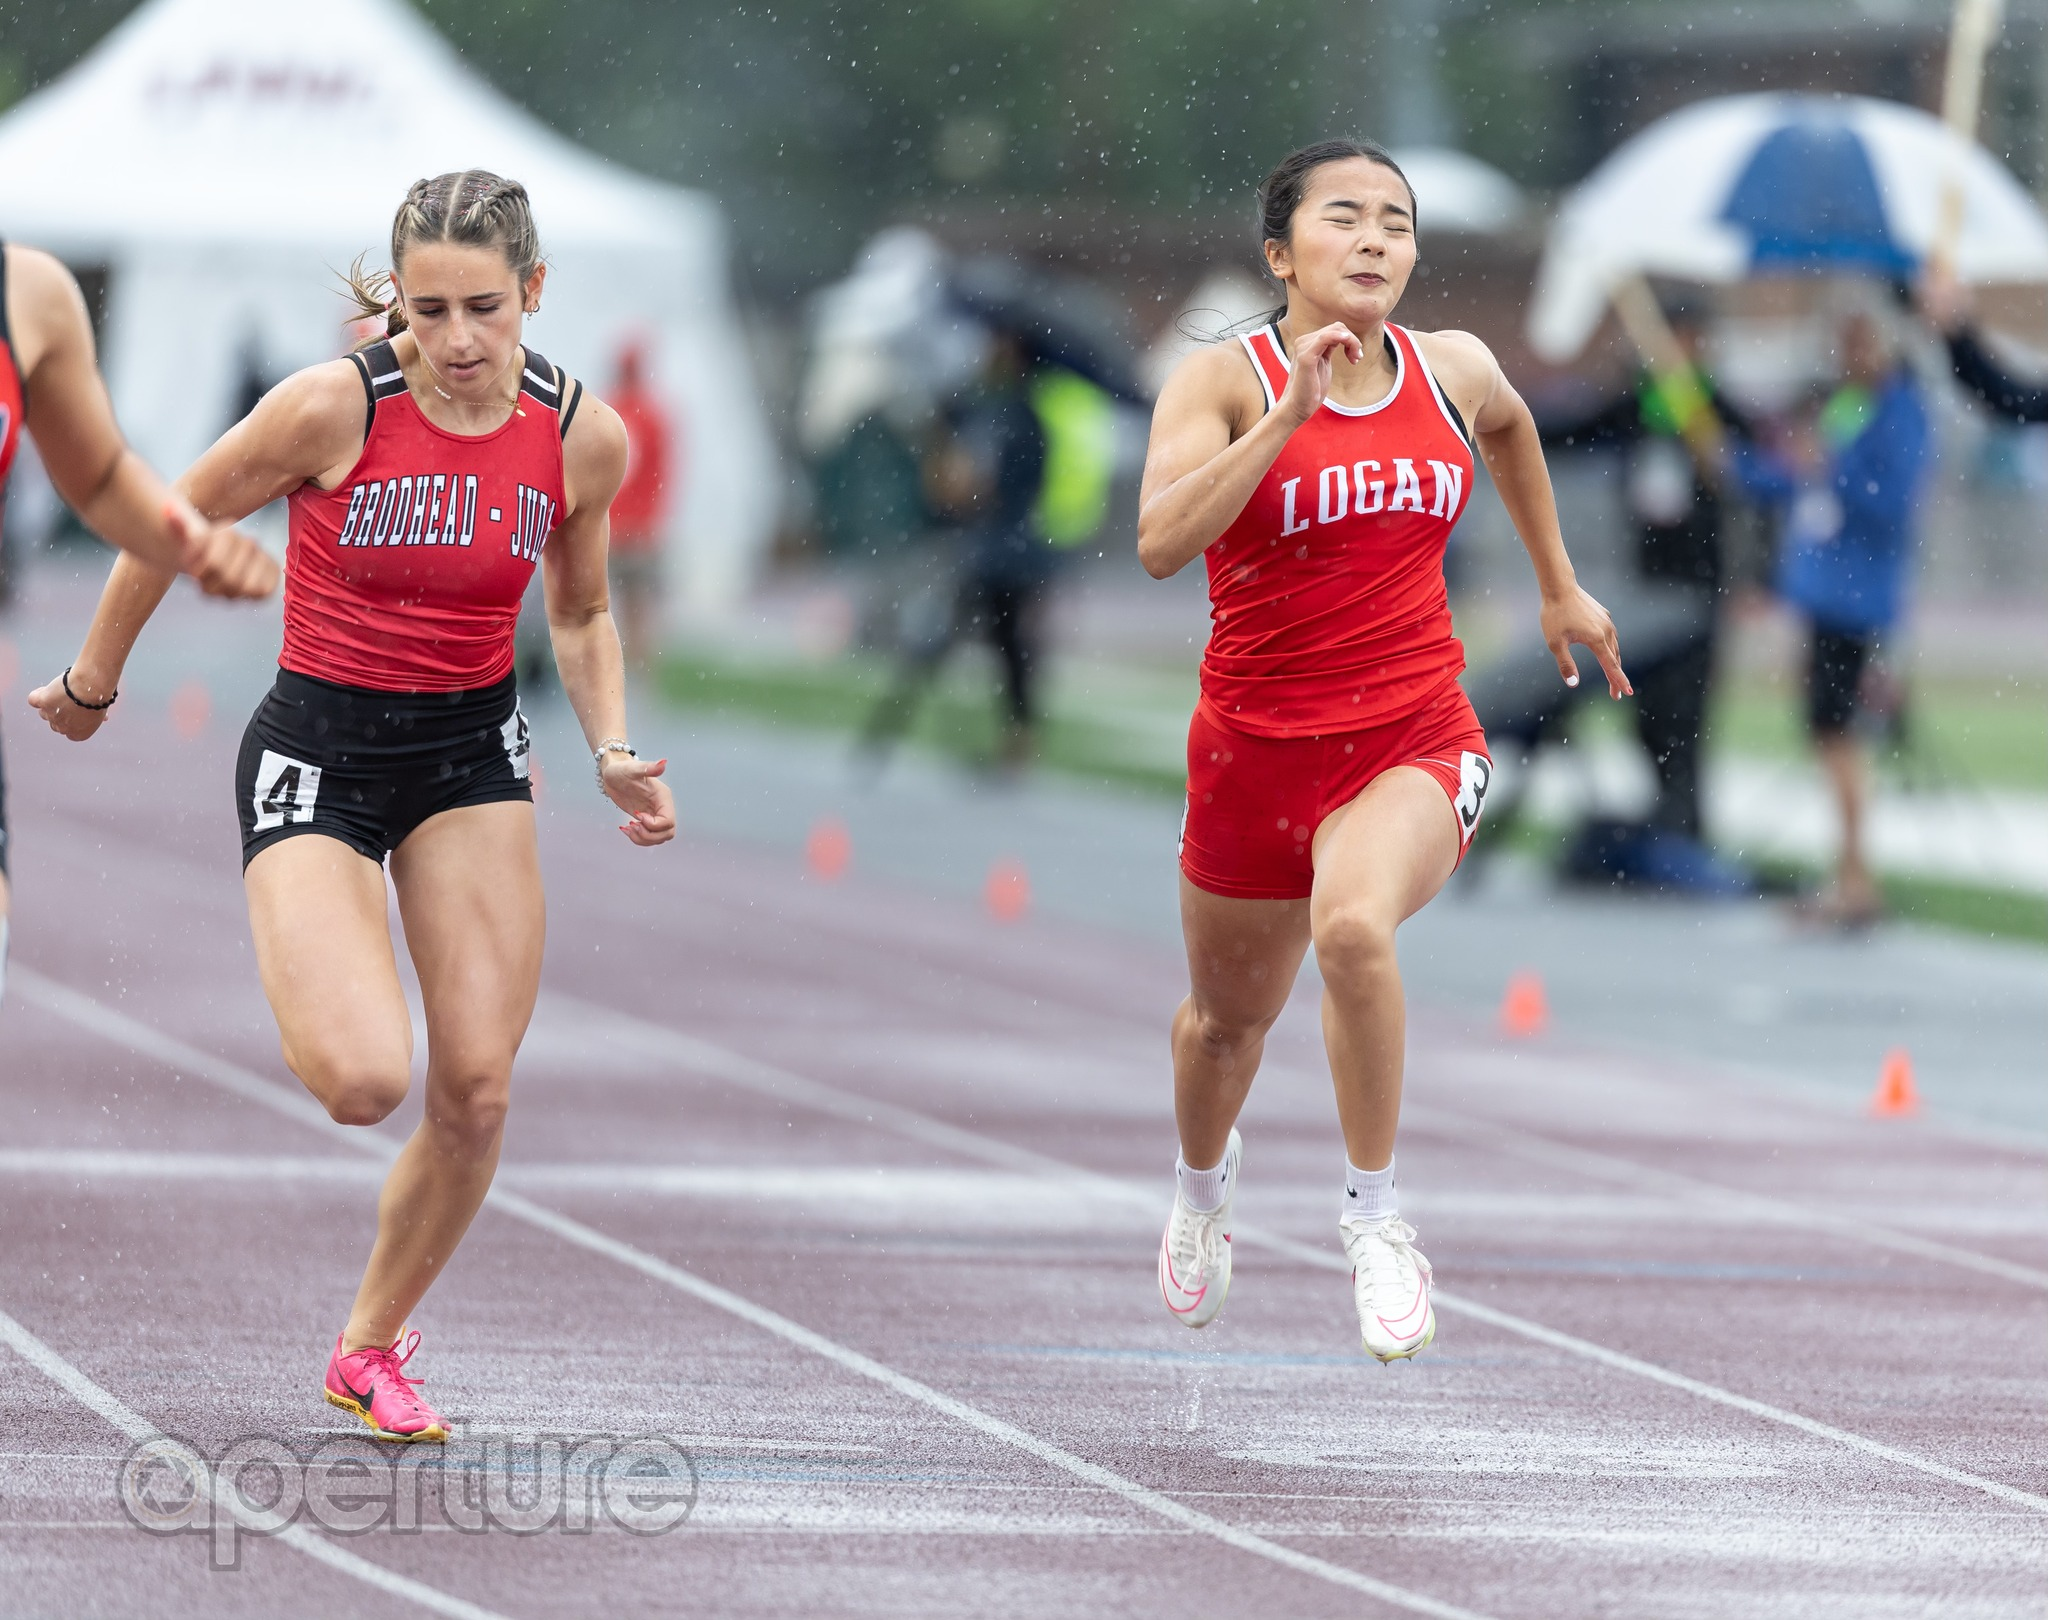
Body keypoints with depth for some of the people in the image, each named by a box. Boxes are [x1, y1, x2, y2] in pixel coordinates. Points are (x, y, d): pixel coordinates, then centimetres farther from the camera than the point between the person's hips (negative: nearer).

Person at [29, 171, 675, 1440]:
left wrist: (615, 751, -3)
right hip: (316, 755, -4)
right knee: (365, 1082, -21)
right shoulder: (335, 408, -19)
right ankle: (306, 1002, 18)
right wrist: (93, 686, 8)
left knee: (477, 1090, -4)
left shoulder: (584, 438, -7)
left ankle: (373, 1347, 19)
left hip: (473, 756, 4)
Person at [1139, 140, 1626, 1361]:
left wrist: (1559, 586, 31)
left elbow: (1508, 424, 27)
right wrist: (1292, 412, -30)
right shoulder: (1227, 380, -10)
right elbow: (1161, 543, -26)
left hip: (1415, 745, 0)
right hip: (1258, 748, 0)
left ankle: (1376, 1214, -16)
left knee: (1354, 926, -33)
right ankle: (1205, 1180, 56)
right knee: (1231, 1016, 20)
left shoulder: (1453, 372, 1)